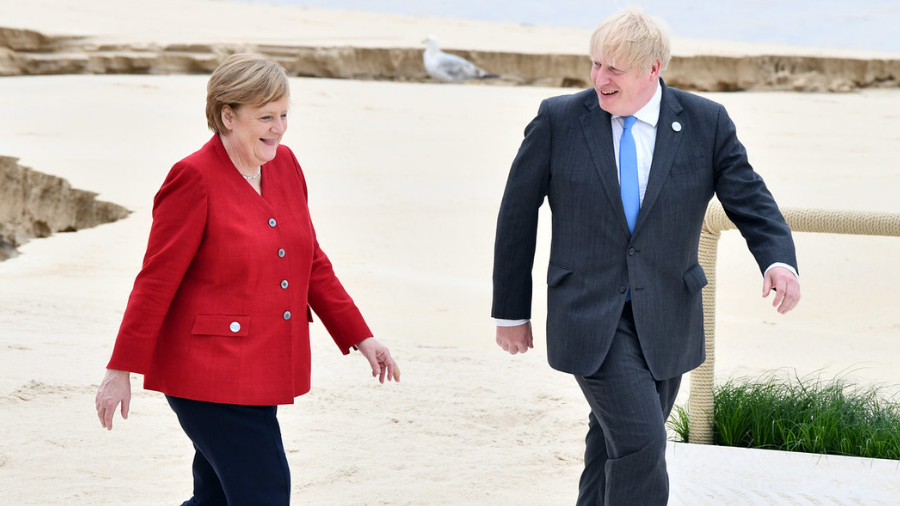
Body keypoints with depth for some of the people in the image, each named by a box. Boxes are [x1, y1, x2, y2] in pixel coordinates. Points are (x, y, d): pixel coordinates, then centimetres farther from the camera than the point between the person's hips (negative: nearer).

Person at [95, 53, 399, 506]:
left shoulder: (284, 165, 8)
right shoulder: (195, 179, -13)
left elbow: (312, 262, 17)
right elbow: (156, 281, -11)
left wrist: (360, 337, 15)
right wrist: (121, 371, -10)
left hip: (261, 373, 8)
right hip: (208, 375, -8)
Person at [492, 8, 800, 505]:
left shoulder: (706, 123, -1)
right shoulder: (558, 120, -5)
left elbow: (751, 202, -1)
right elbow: (517, 217, 2)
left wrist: (779, 261, -23)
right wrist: (511, 311, 4)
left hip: (666, 323, 3)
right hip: (589, 317, -3)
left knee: (614, 448, 14)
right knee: (640, 443, -16)